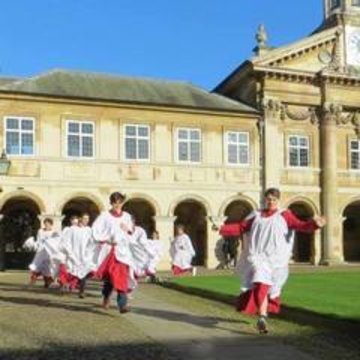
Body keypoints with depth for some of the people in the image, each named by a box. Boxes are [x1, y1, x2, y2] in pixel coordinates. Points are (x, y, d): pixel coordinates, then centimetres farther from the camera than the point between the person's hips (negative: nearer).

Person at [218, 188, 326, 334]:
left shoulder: (284, 215, 6)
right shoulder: (256, 216, 15)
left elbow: (300, 226, -8)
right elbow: (240, 227, 13)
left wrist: (314, 224, -27)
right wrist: (222, 228, 1)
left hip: (275, 258, -1)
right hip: (258, 256, 2)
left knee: (268, 286, -2)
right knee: (261, 284, -15)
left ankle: (262, 316, 12)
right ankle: (262, 317, -7)